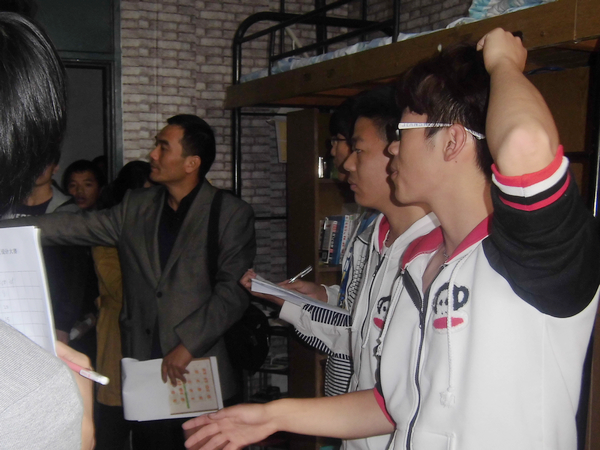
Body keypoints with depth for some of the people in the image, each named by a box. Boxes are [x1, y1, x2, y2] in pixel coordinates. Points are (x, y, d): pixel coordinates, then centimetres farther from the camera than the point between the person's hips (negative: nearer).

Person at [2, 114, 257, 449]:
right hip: (144, 373, 4)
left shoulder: (233, 214, -4)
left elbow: (234, 292, -9)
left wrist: (187, 345, -14)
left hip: (202, 374, -4)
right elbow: (73, 227, 11)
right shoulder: (136, 208, 11)